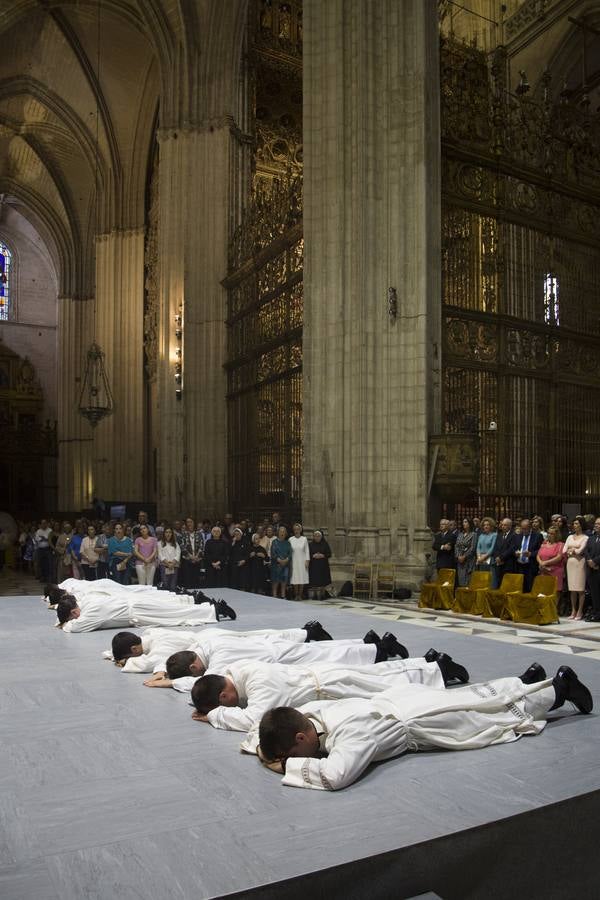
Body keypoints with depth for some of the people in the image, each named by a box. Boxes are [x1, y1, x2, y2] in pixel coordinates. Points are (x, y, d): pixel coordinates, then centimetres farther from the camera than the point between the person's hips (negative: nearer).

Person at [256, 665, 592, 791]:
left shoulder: (349, 731, -41)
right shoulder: (307, 712, -18)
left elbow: (336, 776, -58)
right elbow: (273, 720, 0)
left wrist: (288, 763, -44)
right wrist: (263, 747, -20)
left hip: (423, 720, -6)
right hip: (405, 699, 6)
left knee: (506, 711, 18)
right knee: (485, 700, 27)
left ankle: (560, 687, 39)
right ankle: (542, 685, 47)